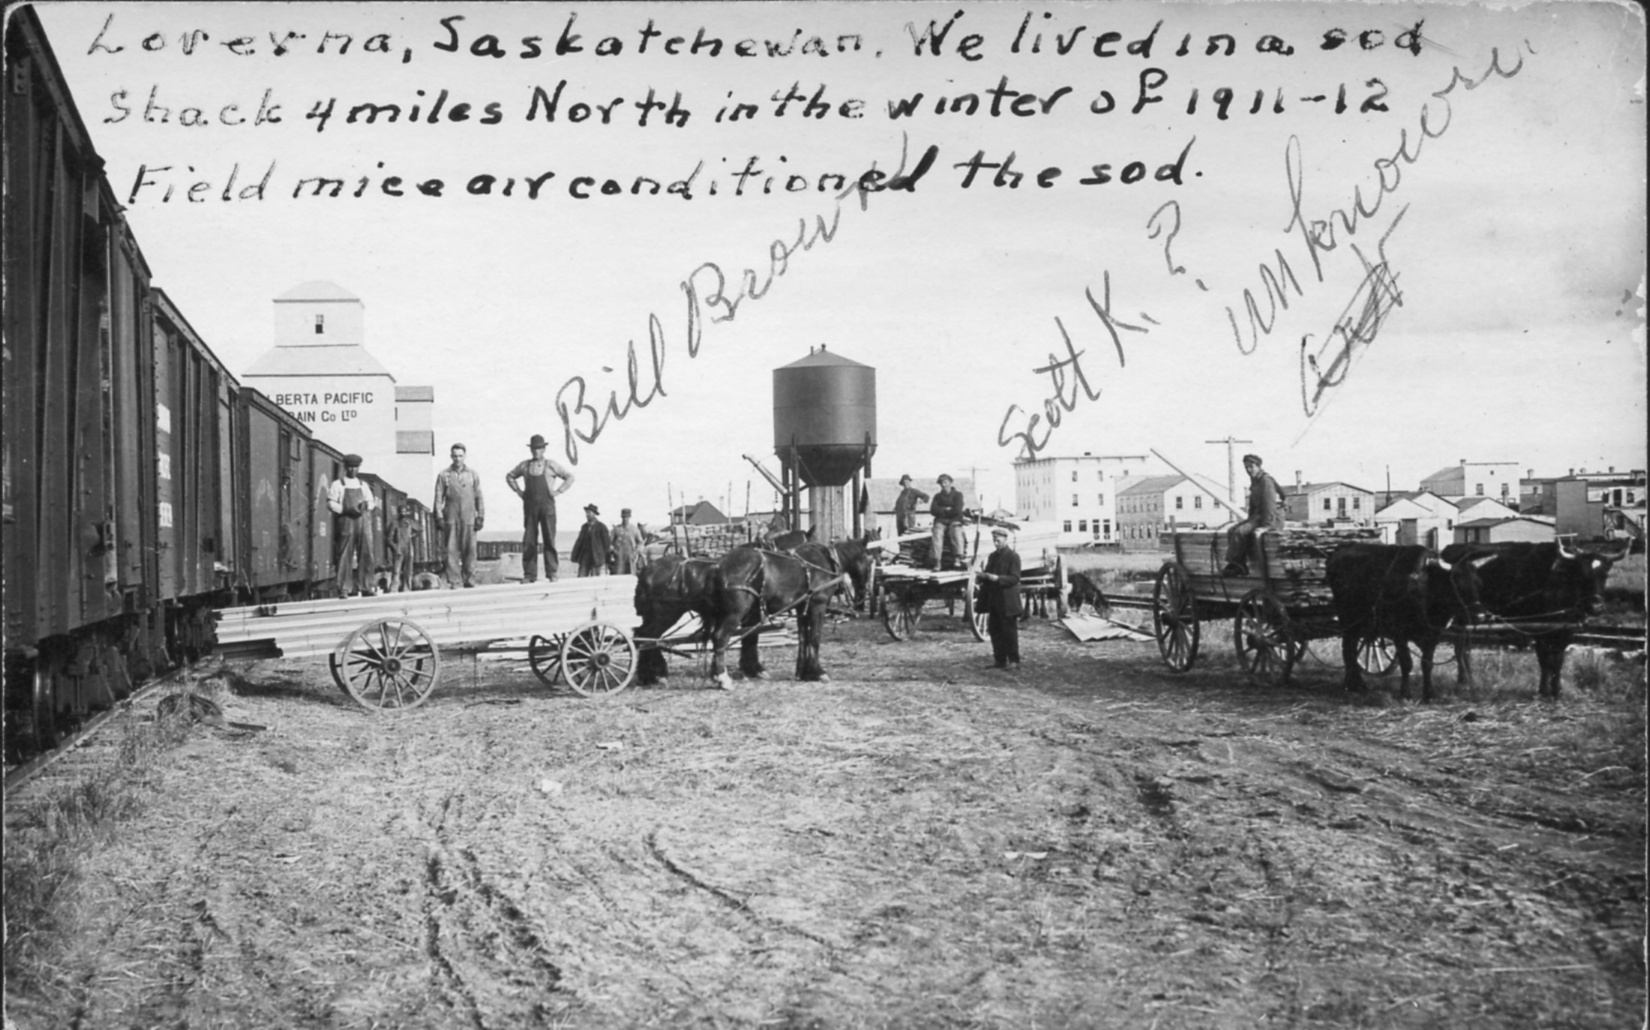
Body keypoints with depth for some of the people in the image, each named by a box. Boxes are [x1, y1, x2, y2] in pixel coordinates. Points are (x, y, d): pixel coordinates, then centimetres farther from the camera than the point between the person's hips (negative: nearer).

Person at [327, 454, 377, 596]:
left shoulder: (363, 485, 18)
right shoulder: (337, 485, 6)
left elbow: (371, 502, 18)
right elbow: (331, 503, -2)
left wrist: (366, 505, -5)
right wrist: (347, 509, -15)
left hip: (362, 520, 4)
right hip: (345, 521, -4)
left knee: (366, 553, -3)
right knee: (345, 555, -6)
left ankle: (366, 586, 2)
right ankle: (344, 589, -4)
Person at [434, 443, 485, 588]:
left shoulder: (473, 474, 10)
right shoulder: (444, 475, 7)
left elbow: (479, 497, 10)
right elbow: (438, 498, 6)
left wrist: (480, 517, 3)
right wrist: (439, 518, -2)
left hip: (469, 518, 1)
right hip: (451, 518, -1)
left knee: (469, 550, -1)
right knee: (451, 550, -4)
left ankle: (469, 580, 6)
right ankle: (452, 582, -2)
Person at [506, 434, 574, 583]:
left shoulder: (551, 464, 2)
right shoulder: (525, 465, 9)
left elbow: (569, 477, 5)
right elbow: (509, 476, 23)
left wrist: (558, 491, -3)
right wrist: (518, 491, 11)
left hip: (547, 505, -2)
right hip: (530, 506, 2)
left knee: (549, 540, -3)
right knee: (529, 541, 0)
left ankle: (551, 573, 1)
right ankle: (529, 574, 4)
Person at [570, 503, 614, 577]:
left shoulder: (601, 527, -4)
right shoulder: (584, 527, 12)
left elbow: (607, 543, -4)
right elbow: (580, 541, 12)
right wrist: (575, 556, 3)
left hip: (597, 557, -5)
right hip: (585, 556, 5)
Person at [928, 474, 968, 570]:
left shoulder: (958, 494, 9)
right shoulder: (937, 496, 20)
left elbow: (957, 510, -6)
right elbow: (933, 510, 6)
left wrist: (941, 511, 1)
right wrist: (946, 510, -6)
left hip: (954, 520, -2)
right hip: (941, 521, 2)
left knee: (956, 533, -35)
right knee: (937, 533, -31)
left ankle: (961, 558, -46)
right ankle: (935, 561, -42)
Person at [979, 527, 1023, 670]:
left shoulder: (1013, 556, -7)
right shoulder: (992, 556, 15)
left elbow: (1014, 578, -13)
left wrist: (997, 578, -26)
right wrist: (984, 576, -3)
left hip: (1007, 602, -7)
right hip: (994, 601, 7)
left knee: (1009, 631, -2)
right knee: (995, 631, 8)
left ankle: (1013, 661, 4)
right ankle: (999, 660, 14)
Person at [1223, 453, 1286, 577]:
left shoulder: (1266, 481, -13)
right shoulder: (1254, 482, 17)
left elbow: (1270, 505, -21)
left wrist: (1265, 526, -26)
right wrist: (1249, 521, 13)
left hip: (1273, 519, -10)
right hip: (1258, 516, 10)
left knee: (1240, 532, -25)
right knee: (1231, 531, -4)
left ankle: (1234, 565, -15)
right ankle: (1241, 566, -10)